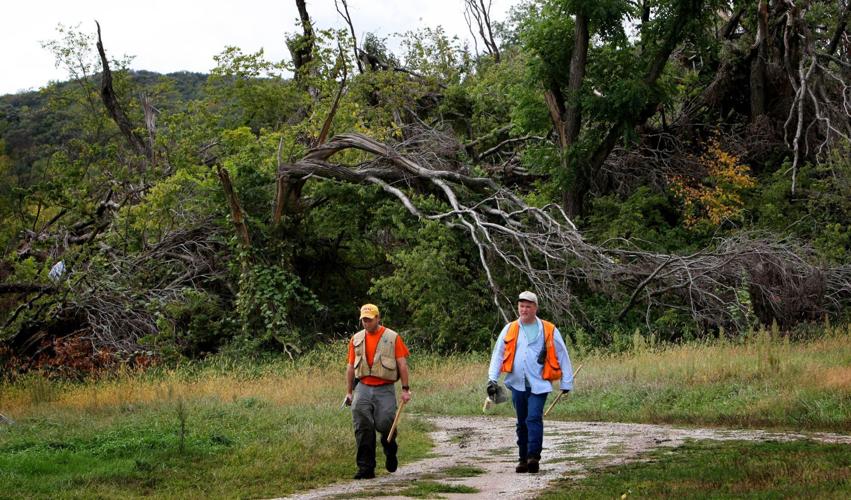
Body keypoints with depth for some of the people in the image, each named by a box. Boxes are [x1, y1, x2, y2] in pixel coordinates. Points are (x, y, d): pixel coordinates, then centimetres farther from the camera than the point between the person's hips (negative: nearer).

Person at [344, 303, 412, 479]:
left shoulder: (392, 338, 2)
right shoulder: (356, 339, 12)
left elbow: (402, 364, 1)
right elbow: (351, 367, 16)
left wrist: (405, 389, -5)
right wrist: (349, 392, 13)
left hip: (385, 389, -3)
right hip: (363, 388, 3)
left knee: (384, 423, -13)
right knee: (362, 427, -5)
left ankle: (390, 451, 21)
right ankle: (366, 468, -1)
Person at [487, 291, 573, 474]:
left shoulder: (549, 330, 3)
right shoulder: (509, 330, 10)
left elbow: (562, 356, 7)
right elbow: (498, 354, 10)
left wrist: (566, 382, 5)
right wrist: (492, 379, -1)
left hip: (539, 384, -3)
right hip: (517, 384, 3)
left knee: (534, 419, -16)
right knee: (522, 423, 9)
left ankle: (533, 457, -18)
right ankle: (524, 459, 16)